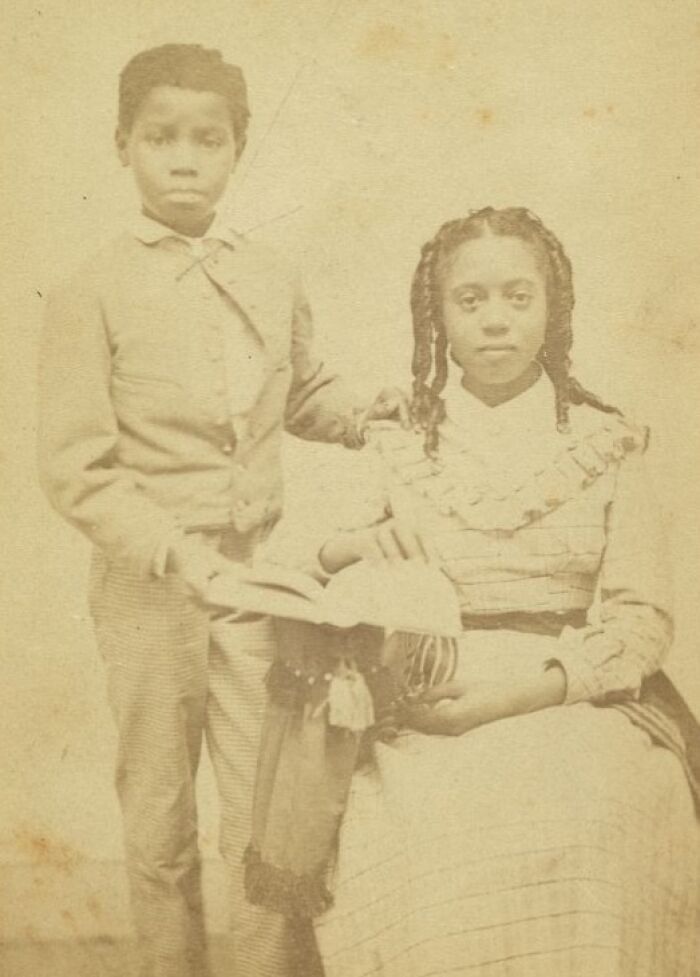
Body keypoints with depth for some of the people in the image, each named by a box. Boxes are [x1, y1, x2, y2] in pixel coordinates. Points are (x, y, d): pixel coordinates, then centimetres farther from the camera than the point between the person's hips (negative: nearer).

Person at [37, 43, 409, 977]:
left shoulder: (272, 279, 3)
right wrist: (182, 559, -20)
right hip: (151, 585, -2)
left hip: (259, 575, 2)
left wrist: (363, 414, -1)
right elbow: (77, 469, -11)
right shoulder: (92, 295, -8)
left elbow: (304, 393, 20)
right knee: (159, 822, 14)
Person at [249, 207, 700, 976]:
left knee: (575, 827, -30)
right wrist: (351, 551, -10)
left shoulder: (607, 446, 7)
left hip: (575, 704, 0)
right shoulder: (401, 452, 10)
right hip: (428, 716, 1)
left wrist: (511, 693, -14)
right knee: (425, 837, -29)